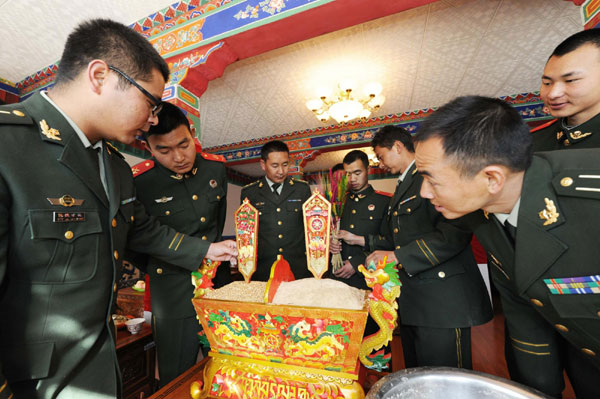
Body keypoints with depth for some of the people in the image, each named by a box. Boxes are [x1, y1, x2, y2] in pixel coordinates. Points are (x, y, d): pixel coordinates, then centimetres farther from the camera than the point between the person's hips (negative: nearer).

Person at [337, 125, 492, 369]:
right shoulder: (403, 186, 18)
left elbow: (455, 233, -24)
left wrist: (397, 256, -21)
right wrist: (360, 240, 16)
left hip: (441, 297, -9)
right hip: (411, 301, 9)